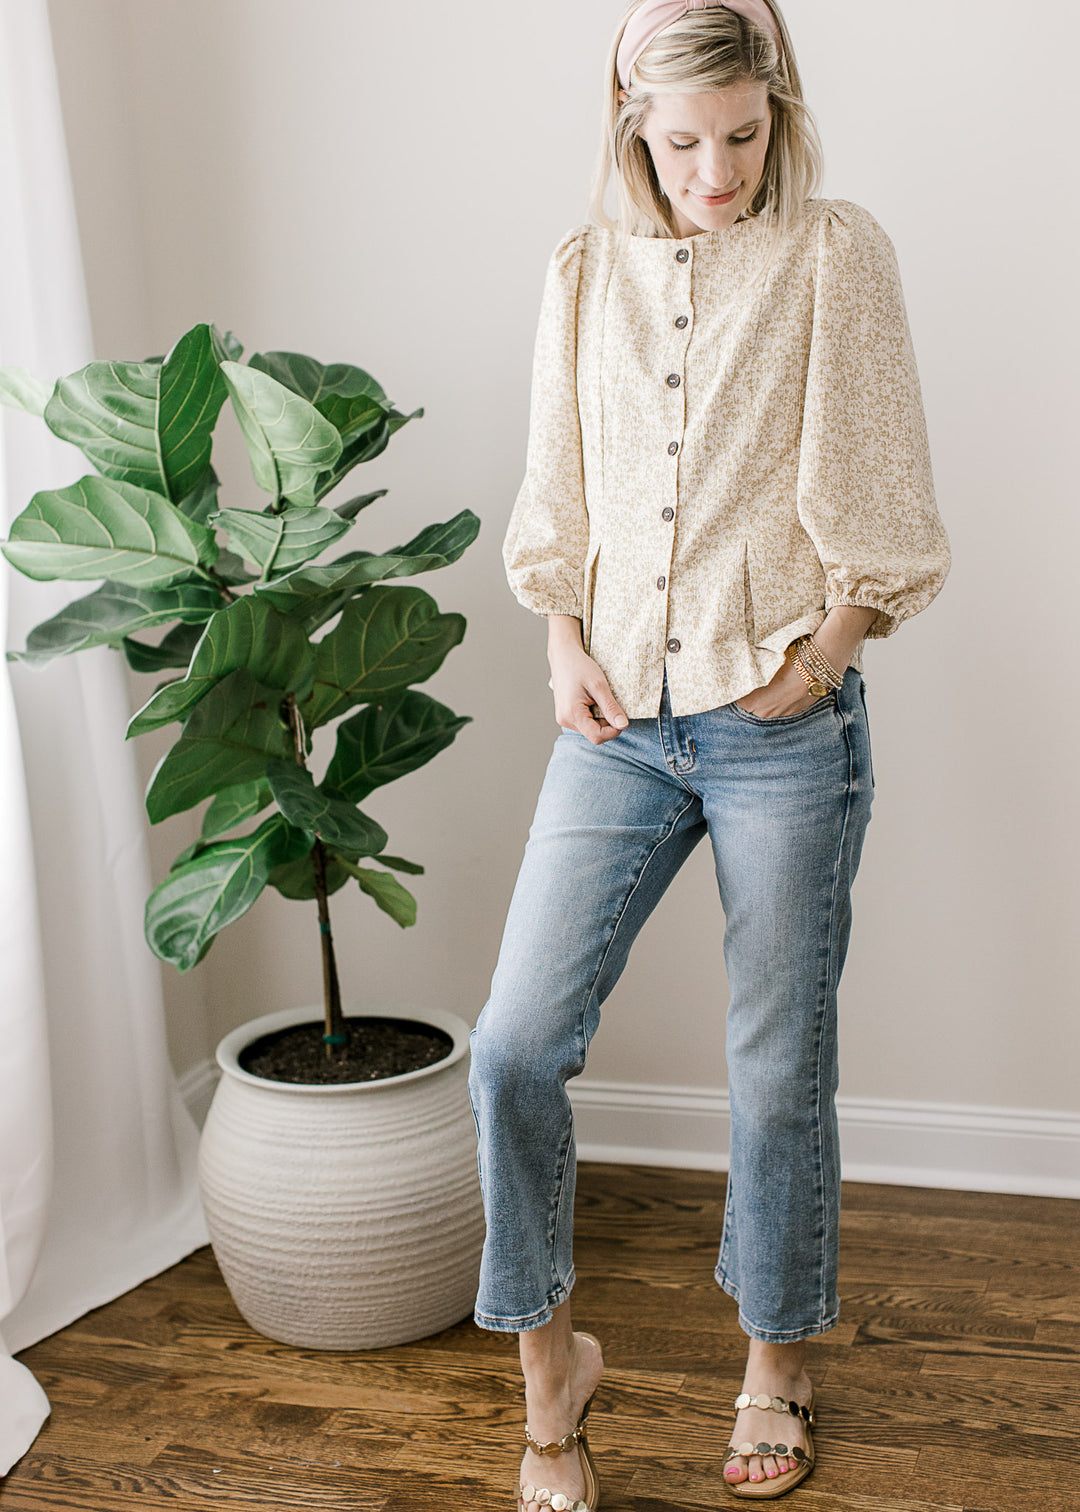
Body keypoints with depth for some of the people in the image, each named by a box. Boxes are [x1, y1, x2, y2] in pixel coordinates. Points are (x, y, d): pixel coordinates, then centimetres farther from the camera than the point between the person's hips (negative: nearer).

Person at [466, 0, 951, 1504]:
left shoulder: (837, 257, -2)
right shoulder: (586, 269, 8)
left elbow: (882, 513, -2)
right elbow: (556, 499, 13)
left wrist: (816, 661, -9)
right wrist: (564, 643, 1)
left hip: (785, 726, -3)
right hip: (622, 720, 3)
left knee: (778, 1066, 7)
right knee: (516, 1043, -3)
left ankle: (777, 1363, 30)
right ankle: (550, 1356, 19)